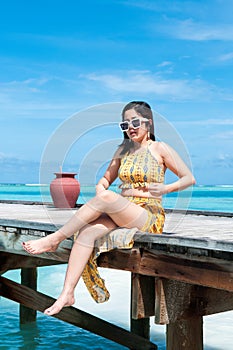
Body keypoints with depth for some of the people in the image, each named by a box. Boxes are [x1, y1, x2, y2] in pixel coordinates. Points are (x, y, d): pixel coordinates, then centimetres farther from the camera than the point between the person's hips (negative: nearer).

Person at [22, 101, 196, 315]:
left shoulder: (160, 149, 1)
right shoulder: (124, 149, 16)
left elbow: (189, 178, 1)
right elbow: (106, 179, 22)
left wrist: (166, 189, -17)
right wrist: (99, 191, -2)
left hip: (148, 216, -5)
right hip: (120, 215, 5)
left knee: (106, 197, -31)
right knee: (87, 231, -26)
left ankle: (54, 239, -22)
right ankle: (67, 293, -28)